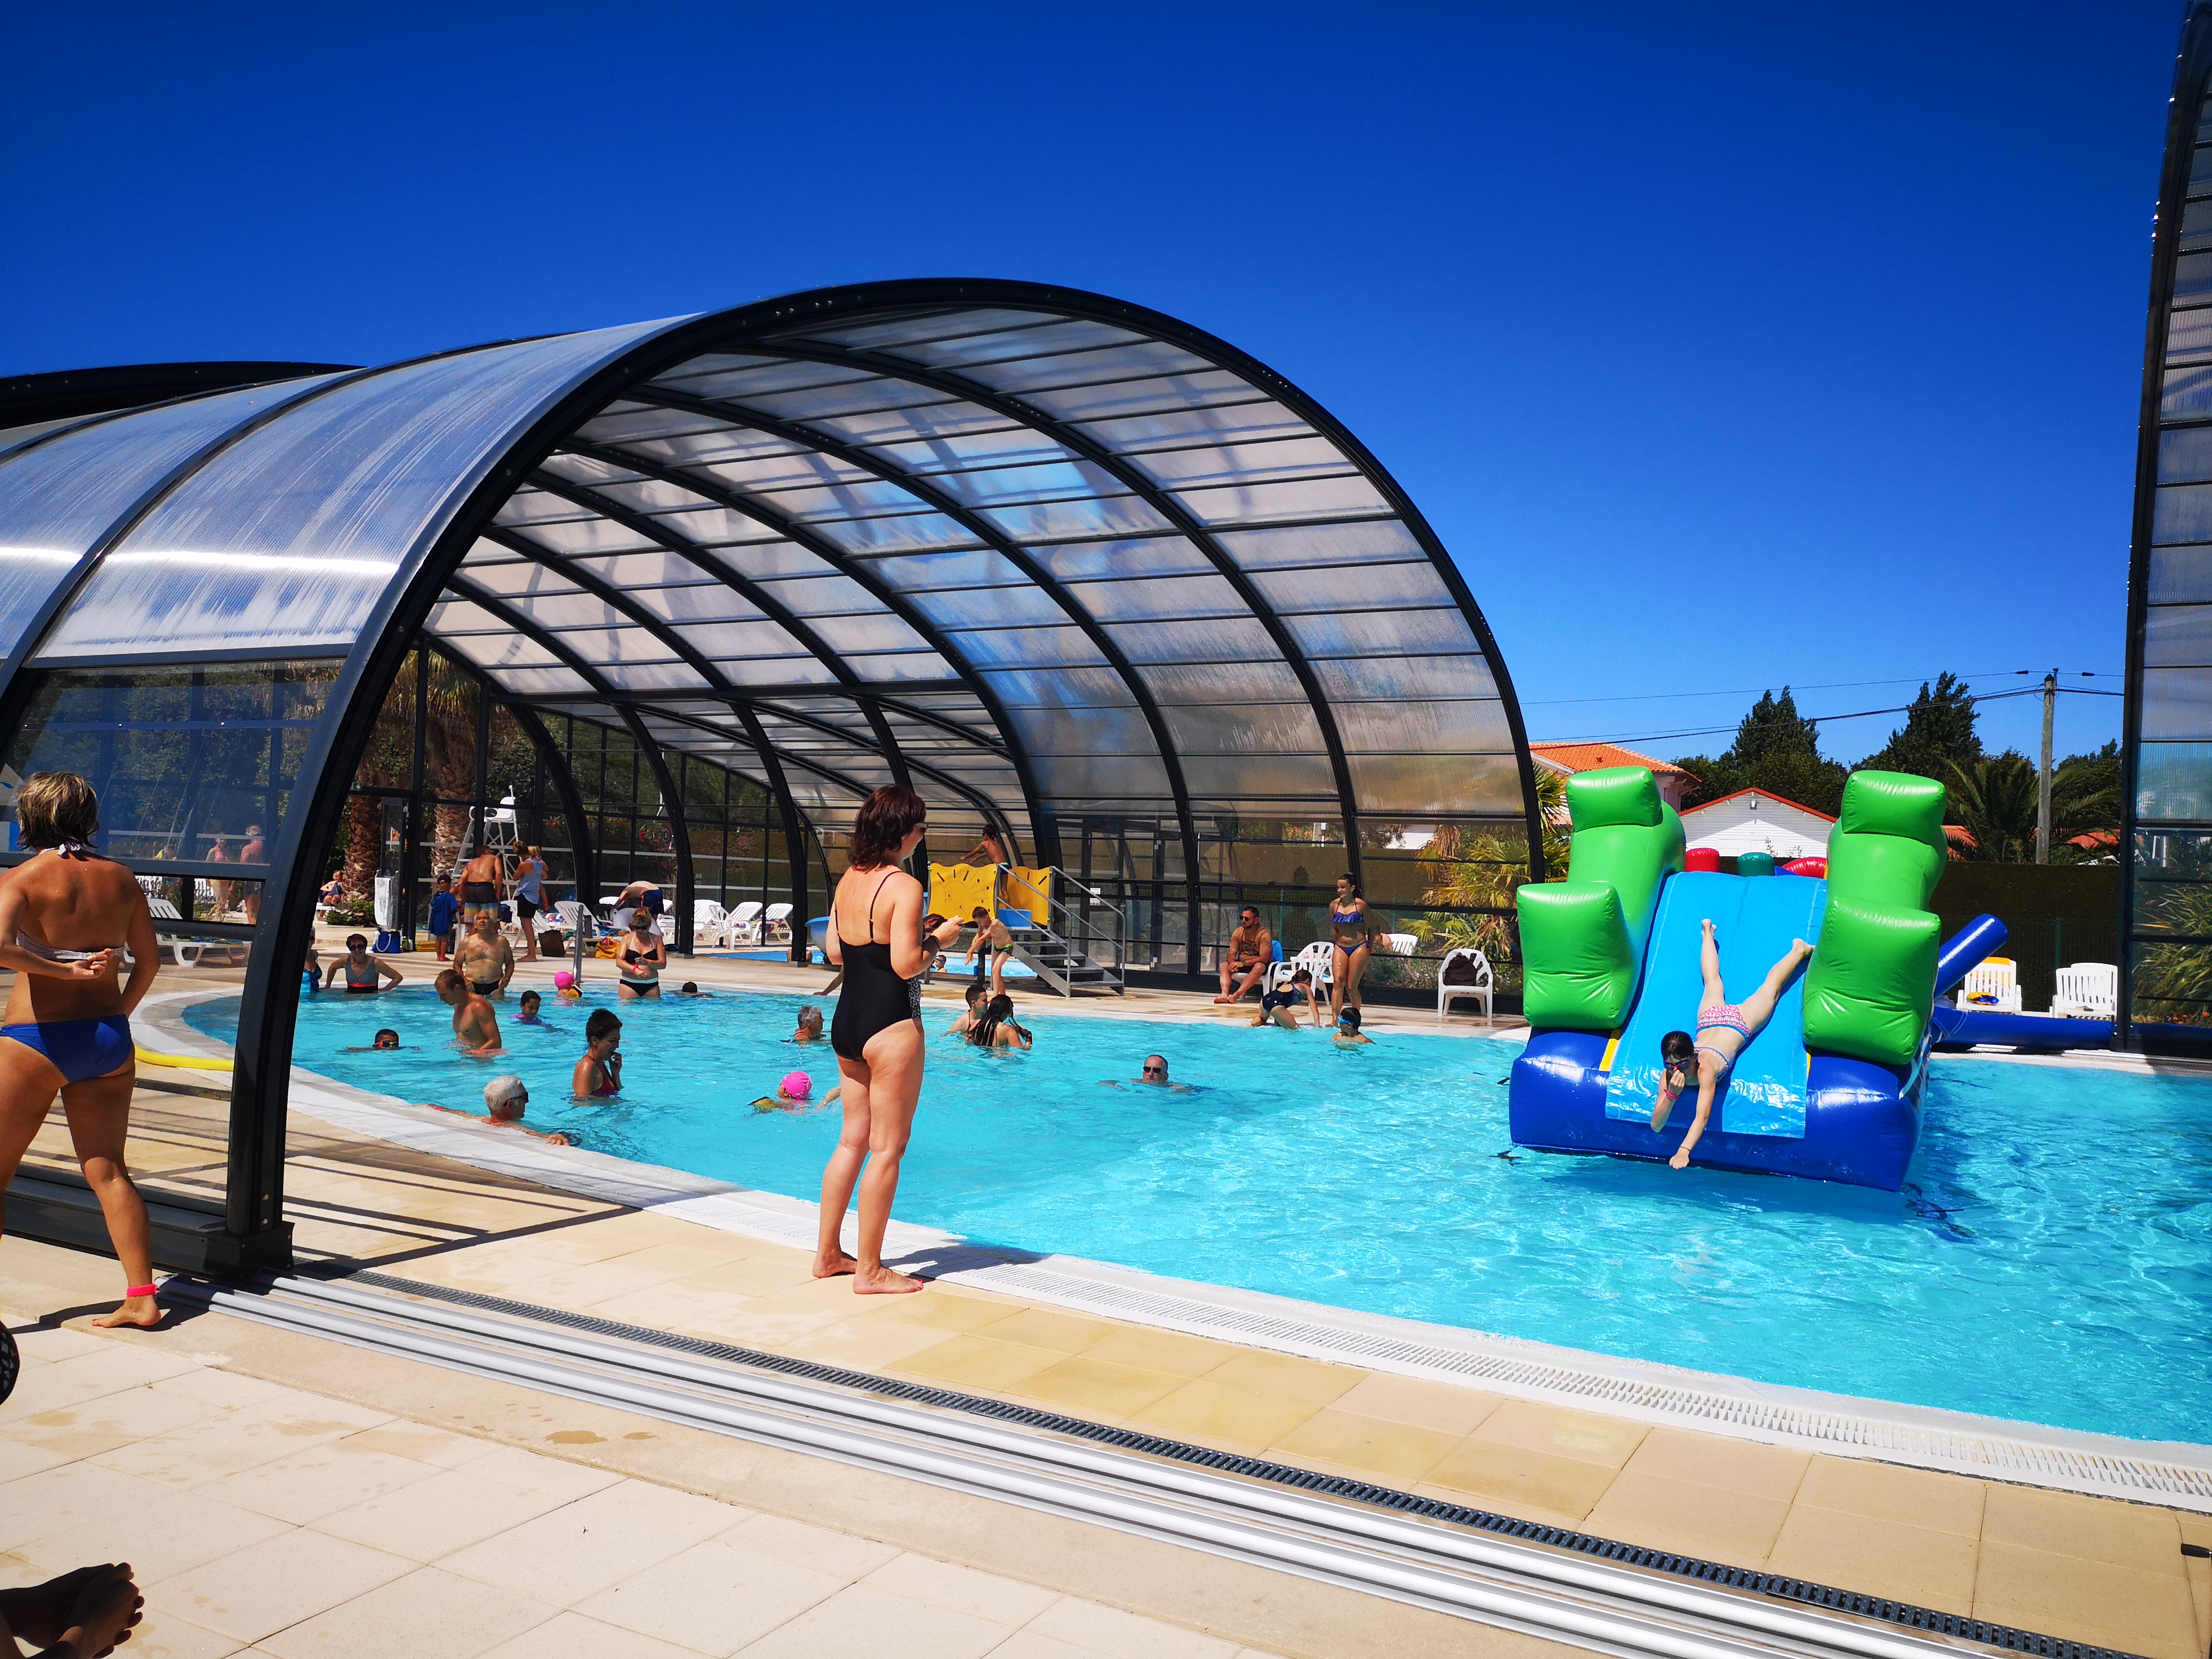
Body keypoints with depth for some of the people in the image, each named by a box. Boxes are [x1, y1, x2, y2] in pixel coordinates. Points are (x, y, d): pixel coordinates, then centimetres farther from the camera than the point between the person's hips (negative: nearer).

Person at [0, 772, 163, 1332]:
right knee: (108, 1171, 10)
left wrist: (66, 970, -16)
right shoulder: (120, 879, 5)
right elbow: (149, 959, 9)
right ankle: (141, 1297, 10)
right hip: (109, 1036, 5)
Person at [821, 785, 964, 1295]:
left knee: (853, 1139, 18)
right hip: (890, 1025, -8)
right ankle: (870, 1270, 8)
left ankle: (828, 1253, 26)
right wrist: (940, 937, -5)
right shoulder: (904, 886, -16)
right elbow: (907, 964, -21)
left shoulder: (848, 880, 8)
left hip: (846, 1022, 8)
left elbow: (833, 950, 13)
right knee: (887, 1148, 1)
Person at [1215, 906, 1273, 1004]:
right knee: (1224, 965, -20)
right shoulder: (1238, 933, 3)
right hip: (1242, 965, 5)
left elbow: (1263, 958, -21)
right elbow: (1231, 953, -1)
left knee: (1259, 967, -39)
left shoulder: (1264, 934, -13)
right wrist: (1232, 963, -25)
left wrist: (1243, 963, -28)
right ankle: (1225, 994, -41)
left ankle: (1236, 995, -49)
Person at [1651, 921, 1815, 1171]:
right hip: (1709, 1019, 3)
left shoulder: (1705, 1068, -45)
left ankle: (1800, 949, 50)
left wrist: (1683, 1151, -64)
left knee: (1770, 987, 23)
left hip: (1738, 1023, -3)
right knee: (1712, 983, 32)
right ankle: (1708, 934, 60)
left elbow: (1702, 1116, -51)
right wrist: (1671, 1094, -49)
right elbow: (1655, 1126, -32)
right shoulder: (1668, 1074, -32)